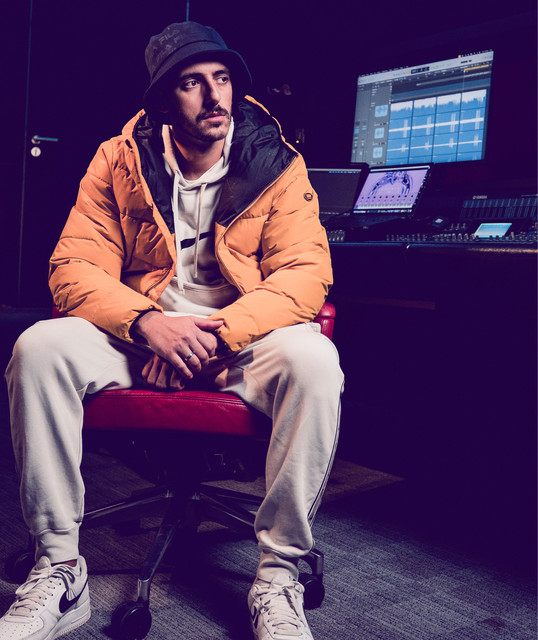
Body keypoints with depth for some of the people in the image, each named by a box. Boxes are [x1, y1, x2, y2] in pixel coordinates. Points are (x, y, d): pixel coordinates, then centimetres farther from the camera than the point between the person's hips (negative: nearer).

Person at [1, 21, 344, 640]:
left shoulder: (277, 165, -1)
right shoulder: (120, 160, 2)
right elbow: (74, 268, -4)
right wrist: (149, 323, -24)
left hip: (241, 340, -1)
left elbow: (306, 272, -10)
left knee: (313, 359, -34)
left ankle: (278, 577, -21)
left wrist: (215, 333, -26)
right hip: (138, 334, 2)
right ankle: (59, 569, -13)